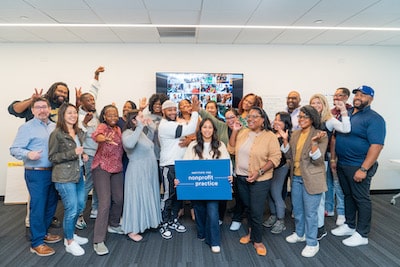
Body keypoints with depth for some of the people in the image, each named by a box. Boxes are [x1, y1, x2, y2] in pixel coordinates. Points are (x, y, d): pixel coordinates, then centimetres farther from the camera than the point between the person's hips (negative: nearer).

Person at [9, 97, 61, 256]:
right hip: (36, 173, -6)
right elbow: (14, 149, -12)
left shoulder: (54, 127, 11)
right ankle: (36, 243, 13)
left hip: (53, 172, 6)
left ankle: (43, 232, 34)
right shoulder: (27, 127, -7)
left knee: (51, 204, 15)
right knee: (38, 206, 0)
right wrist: (28, 154, -31)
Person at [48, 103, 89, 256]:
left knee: (80, 206, 15)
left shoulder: (79, 133, 10)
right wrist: (73, 153, -21)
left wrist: (83, 156, 3)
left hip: (79, 174, 7)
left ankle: (70, 234, 36)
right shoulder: (57, 133, -11)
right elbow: (52, 157, -11)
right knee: (71, 209, -2)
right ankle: (69, 243, 17)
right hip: (64, 177, -7)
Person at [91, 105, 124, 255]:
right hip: (102, 168, -7)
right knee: (105, 203, -13)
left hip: (117, 168, 7)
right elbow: (95, 135, -34)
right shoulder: (102, 126, -11)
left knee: (119, 199, 14)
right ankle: (98, 241, -6)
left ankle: (113, 225, 38)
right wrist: (105, 139, -57)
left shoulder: (118, 129, 10)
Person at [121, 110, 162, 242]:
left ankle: (142, 223, 36)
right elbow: (129, 144, -41)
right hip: (137, 172, -9)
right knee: (137, 198, 0)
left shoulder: (141, 132, 7)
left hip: (149, 170, 9)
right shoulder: (127, 133, -18)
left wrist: (151, 128, 13)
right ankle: (132, 230, 14)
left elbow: (148, 144, 25)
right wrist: (140, 127, -37)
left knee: (147, 196, 18)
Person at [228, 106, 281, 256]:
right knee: (248, 207, 21)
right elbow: (231, 150, 4)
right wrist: (235, 131, -6)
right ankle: (251, 232, 42)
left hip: (260, 180, -5)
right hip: (241, 178, 5)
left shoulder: (270, 136, -12)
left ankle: (258, 240, 24)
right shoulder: (243, 132, 2)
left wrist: (259, 172, -24)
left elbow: (275, 158, -14)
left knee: (256, 212, 1)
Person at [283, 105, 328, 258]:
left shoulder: (320, 136, -11)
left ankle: (312, 243, 18)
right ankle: (300, 234, 40)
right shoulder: (295, 134, 7)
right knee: (297, 209, 20)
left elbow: (318, 160, -18)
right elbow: (289, 156, 5)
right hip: (296, 177, 7)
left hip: (311, 179, -6)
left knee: (310, 212, 2)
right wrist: (285, 139, -5)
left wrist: (314, 142, -31)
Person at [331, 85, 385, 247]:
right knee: (348, 195, 18)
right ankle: (349, 225, 34)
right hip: (342, 165, 7)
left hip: (359, 167, -7)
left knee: (361, 199, 4)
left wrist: (364, 169, -24)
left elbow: (377, 145, -20)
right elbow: (335, 136, 16)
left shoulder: (374, 119, -13)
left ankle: (362, 234, 18)